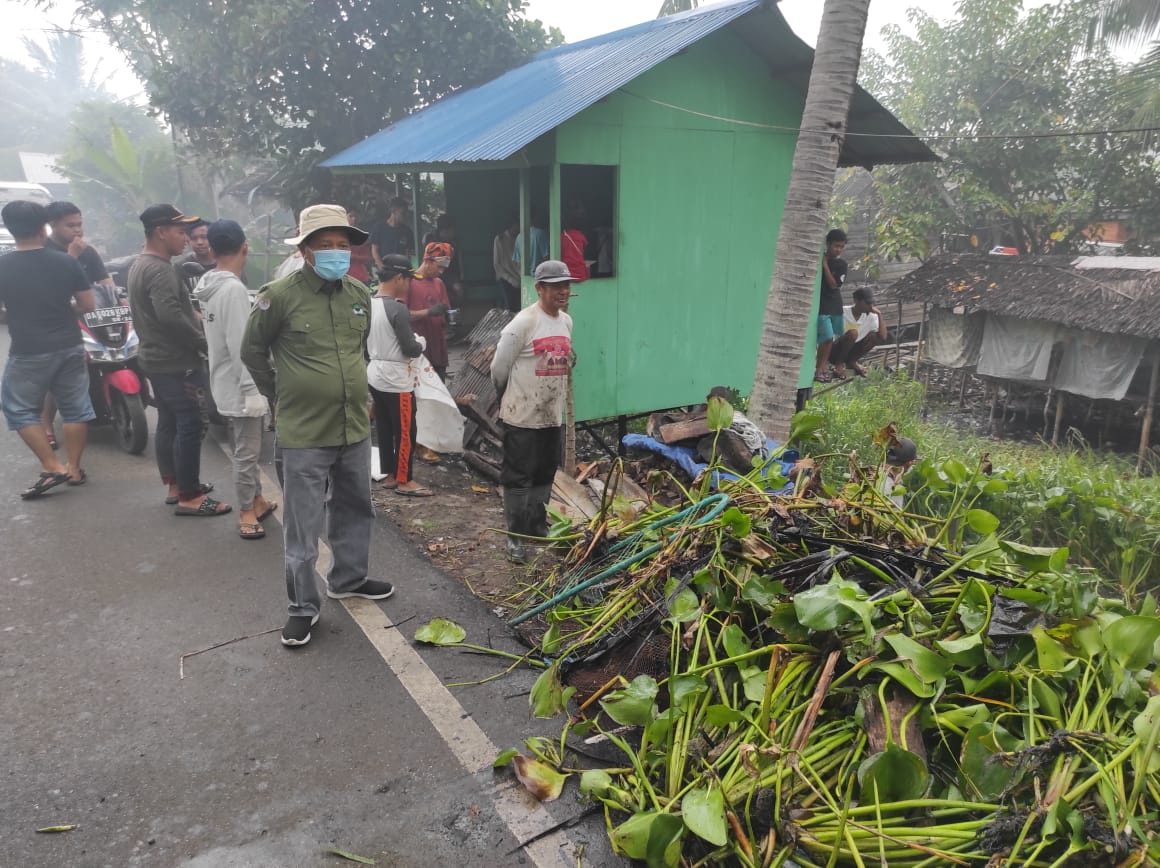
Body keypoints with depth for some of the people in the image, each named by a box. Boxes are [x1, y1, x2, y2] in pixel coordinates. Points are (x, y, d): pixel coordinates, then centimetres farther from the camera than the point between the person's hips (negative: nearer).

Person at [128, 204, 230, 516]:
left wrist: (194, 318, 13)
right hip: (176, 362, -11)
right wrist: (203, 342, -20)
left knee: (168, 423, 16)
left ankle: (175, 485, 25)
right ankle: (189, 497, -4)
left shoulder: (140, 265, 16)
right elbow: (170, 316, -31)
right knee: (192, 424, -8)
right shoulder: (160, 270, -19)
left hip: (157, 358, 11)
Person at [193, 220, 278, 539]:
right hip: (240, 387, -10)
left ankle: (257, 501, 32)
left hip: (226, 384, 10)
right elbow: (239, 346, -24)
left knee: (247, 449, 20)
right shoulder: (233, 288, -20)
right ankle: (246, 512, 12)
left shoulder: (209, 286, 8)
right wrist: (251, 389, -21)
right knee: (246, 452, 1)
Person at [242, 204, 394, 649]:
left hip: (355, 428, 6)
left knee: (355, 510, 20)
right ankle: (303, 605, 18)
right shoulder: (280, 295, -12)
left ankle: (349, 579, 39)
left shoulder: (359, 294, 5)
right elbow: (253, 352, 0)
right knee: (303, 528, 3)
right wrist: (282, 398, 3)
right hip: (304, 433, -6)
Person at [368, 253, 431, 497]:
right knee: (405, 431, 1)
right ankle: (404, 480, 8)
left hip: (375, 374, 9)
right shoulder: (398, 309, -20)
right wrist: (421, 342, 0)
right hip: (396, 378, -9)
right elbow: (411, 349, -19)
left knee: (384, 428, 15)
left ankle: (390, 475, 23)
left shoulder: (369, 304, 5)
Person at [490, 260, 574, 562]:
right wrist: (509, 399, 6)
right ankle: (515, 535, 10)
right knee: (518, 477, 0)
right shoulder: (524, 322, -15)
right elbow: (499, 368, -8)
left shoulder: (567, 321, 7)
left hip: (553, 415, 7)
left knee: (545, 475, 17)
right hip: (522, 417, -7)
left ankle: (537, 525, 33)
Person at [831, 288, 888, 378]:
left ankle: (852, 361, 2)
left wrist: (879, 314, -20)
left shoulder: (871, 316, -7)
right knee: (853, 333, -31)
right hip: (834, 352, -5)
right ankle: (839, 363, -11)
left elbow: (883, 338, -19)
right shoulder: (843, 312, -19)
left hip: (851, 350, 5)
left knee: (874, 336, -15)